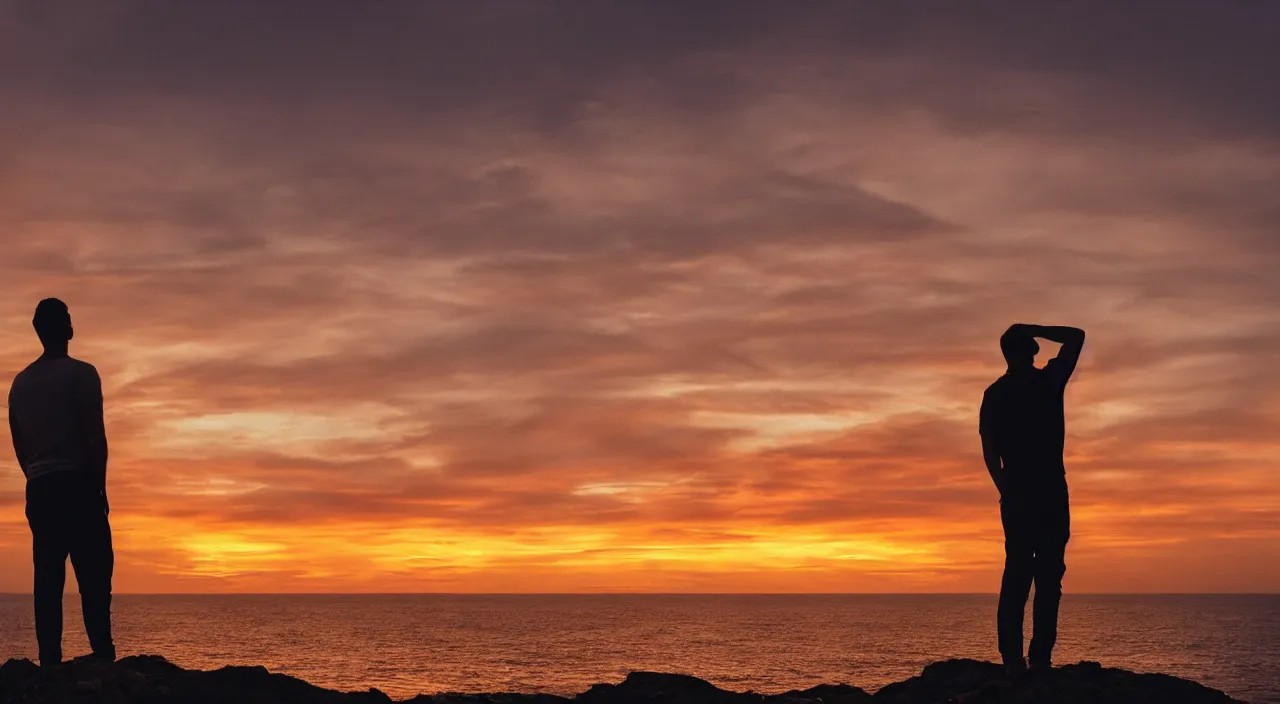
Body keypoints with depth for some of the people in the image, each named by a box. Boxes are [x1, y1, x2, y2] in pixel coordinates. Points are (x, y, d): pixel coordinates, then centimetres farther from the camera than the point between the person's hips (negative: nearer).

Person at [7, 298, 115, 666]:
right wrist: (100, 489, -2)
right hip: (78, 486, -5)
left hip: (39, 490, 6)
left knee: (48, 580, 4)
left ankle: (50, 662, -1)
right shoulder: (80, 374, -5)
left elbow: (19, 445, 16)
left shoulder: (21, 381, 13)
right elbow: (95, 438, -9)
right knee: (94, 577, -8)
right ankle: (103, 659, -16)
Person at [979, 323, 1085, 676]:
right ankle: (1040, 656, -11)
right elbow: (1076, 336, 12)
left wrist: (1006, 490, 11)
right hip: (1050, 494, -3)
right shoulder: (1049, 381, -1)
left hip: (1015, 496, 3)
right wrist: (1032, 330, 10)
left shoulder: (994, 394, 7)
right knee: (1048, 575, -4)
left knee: (1016, 575, 5)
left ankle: (1013, 657, 0)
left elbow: (989, 452, 3)